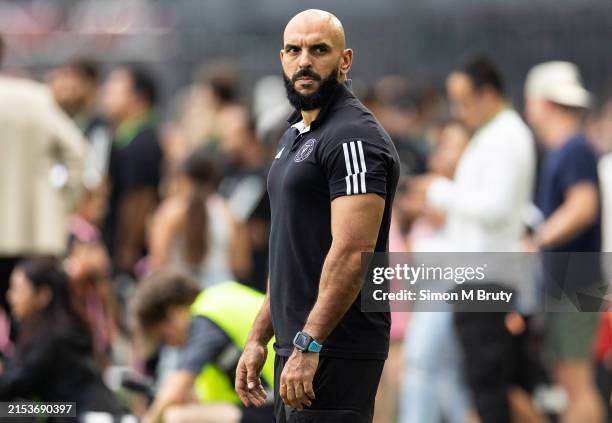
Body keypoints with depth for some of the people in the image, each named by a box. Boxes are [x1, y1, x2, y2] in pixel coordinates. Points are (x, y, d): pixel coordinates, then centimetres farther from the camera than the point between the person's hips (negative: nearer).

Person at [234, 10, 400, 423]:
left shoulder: (354, 138, -14)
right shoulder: (296, 137, 18)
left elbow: (352, 253, -22)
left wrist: (308, 346, -25)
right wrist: (258, 338, 19)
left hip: (335, 354, -10)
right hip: (299, 344, 10)